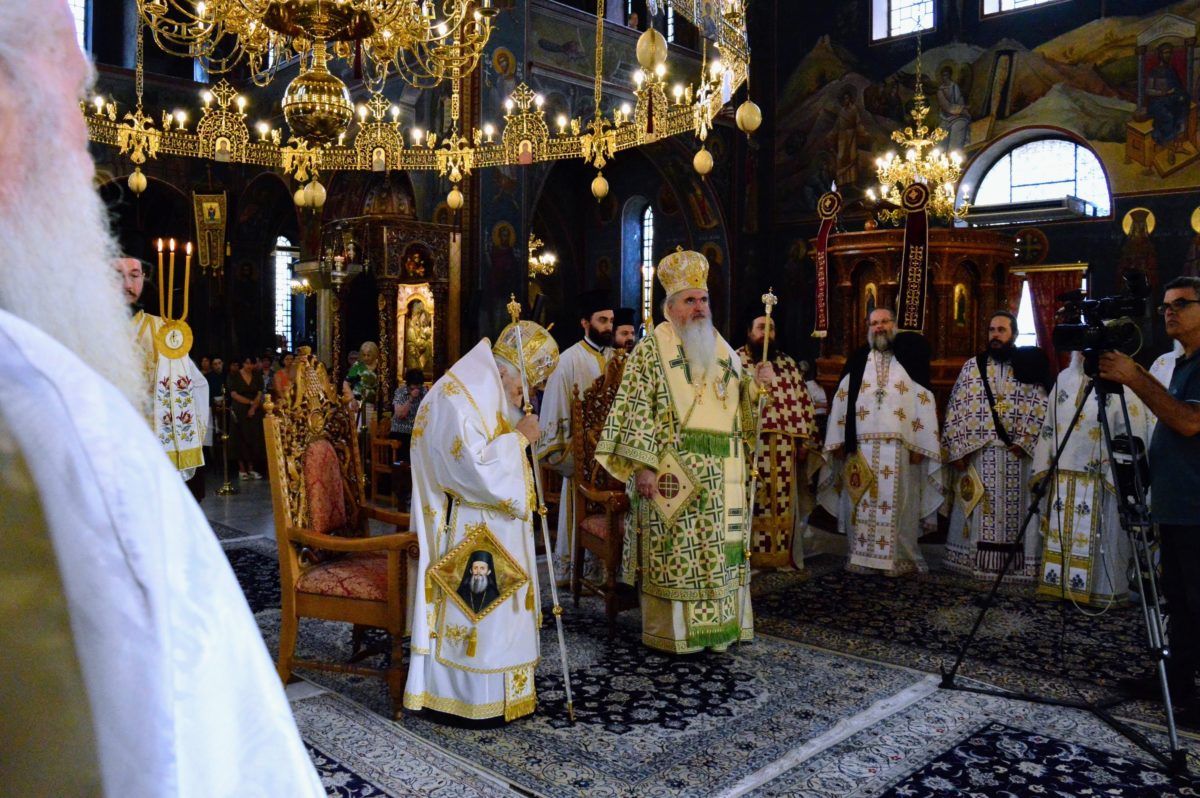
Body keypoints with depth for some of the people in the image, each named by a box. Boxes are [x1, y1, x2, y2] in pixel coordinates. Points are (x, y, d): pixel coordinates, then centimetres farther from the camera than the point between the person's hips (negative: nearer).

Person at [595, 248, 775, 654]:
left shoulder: (721, 348, 14)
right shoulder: (652, 349, -4)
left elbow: (739, 404, 20)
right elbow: (637, 409, -11)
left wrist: (756, 383, -1)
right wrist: (643, 465, -18)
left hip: (720, 474, 6)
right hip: (670, 470, -6)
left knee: (719, 548, 10)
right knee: (673, 549, -1)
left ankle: (717, 624, 24)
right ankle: (671, 631, 12)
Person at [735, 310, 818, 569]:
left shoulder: (788, 364, 14)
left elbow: (803, 402, 13)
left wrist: (805, 440, 6)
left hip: (784, 447, 4)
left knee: (784, 502, 7)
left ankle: (782, 554, 16)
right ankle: (748, 555, 6)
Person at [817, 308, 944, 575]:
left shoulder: (909, 360, 5)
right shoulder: (857, 362, 10)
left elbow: (924, 403, 1)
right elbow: (841, 401, 8)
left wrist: (919, 444, -7)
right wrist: (839, 441, 0)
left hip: (899, 447, -1)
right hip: (861, 447, 2)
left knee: (897, 504, 0)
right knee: (862, 504, 3)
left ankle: (899, 558, 9)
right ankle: (861, 557, 11)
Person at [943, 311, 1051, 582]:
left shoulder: (1028, 367, 4)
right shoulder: (972, 366, 8)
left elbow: (1040, 409, -3)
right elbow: (955, 409, 4)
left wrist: (1024, 442, -14)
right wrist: (956, 449, -3)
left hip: (1017, 455, -1)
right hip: (977, 454, 1)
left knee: (1015, 511, 2)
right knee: (980, 513, 6)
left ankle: (1017, 565, 10)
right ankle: (976, 561, 14)